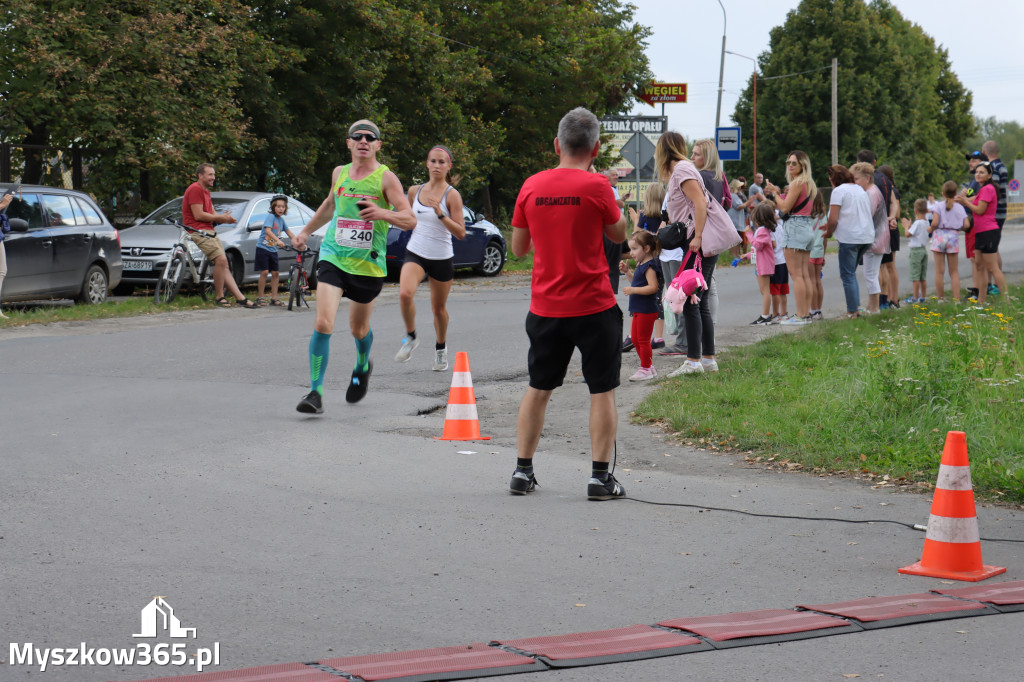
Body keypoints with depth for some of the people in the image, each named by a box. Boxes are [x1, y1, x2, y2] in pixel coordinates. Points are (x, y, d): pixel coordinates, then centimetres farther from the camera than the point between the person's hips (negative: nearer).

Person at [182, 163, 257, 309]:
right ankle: (220, 297, -13)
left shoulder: (206, 191, 23)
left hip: (209, 231, 10)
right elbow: (198, 215, -18)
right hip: (199, 232, -10)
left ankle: (241, 298, 1)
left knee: (223, 265, 4)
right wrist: (221, 218, -10)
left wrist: (225, 218, -3)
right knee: (221, 260, -23)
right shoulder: (195, 189, -10)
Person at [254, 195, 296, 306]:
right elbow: (268, 230, -24)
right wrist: (278, 240, -37)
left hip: (273, 250, 6)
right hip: (263, 248, -6)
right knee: (264, 272, -9)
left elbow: (289, 233, 19)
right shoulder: (270, 216, -9)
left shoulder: (281, 219, 11)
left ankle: (274, 298, 10)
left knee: (276, 273, 3)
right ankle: (260, 297, -2)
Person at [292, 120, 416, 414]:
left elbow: (410, 220, -13)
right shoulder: (339, 173, 7)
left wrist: (382, 213, -31)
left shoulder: (386, 178, -6)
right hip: (333, 257, 2)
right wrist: (306, 231, 30)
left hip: (369, 265, -2)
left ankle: (362, 368, 49)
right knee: (323, 324, -16)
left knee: (358, 329, 15)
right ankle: (315, 392, -12)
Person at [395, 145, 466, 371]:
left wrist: (440, 214, -25)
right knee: (405, 294, -25)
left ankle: (441, 347, 37)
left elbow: (461, 233, -15)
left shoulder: (452, 195, -7)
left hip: (442, 259, -2)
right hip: (415, 253, 2)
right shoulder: (415, 191, 5)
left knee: (438, 308, 10)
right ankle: (410, 337, -3)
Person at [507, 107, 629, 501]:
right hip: (593, 306, -4)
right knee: (602, 391, 5)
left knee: (538, 389, 15)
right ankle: (600, 476, 2)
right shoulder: (596, 187, -11)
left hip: (545, 307, 4)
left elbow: (518, 248, 8)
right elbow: (619, 235, 5)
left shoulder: (532, 186, -1)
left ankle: (522, 471, 17)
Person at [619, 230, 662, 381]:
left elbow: (653, 287, -27)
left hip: (647, 310, -11)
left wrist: (633, 290, -27)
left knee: (643, 339, -2)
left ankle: (645, 369, 6)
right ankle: (648, 366, 26)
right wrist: (627, 272, 11)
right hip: (639, 310, 11)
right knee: (635, 338, 17)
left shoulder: (649, 266, -19)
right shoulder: (641, 265, 12)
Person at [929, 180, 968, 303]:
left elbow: (935, 223, -14)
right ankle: (956, 299, 2)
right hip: (953, 237, 2)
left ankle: (940, 298, 6)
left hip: (940, 236, -2)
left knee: (939, 271, 4)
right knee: (954, 272, 7)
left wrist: (930, 229, 6)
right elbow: (967, 225, -3)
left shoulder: (939, 206, -3)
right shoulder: (960, 207, 4)